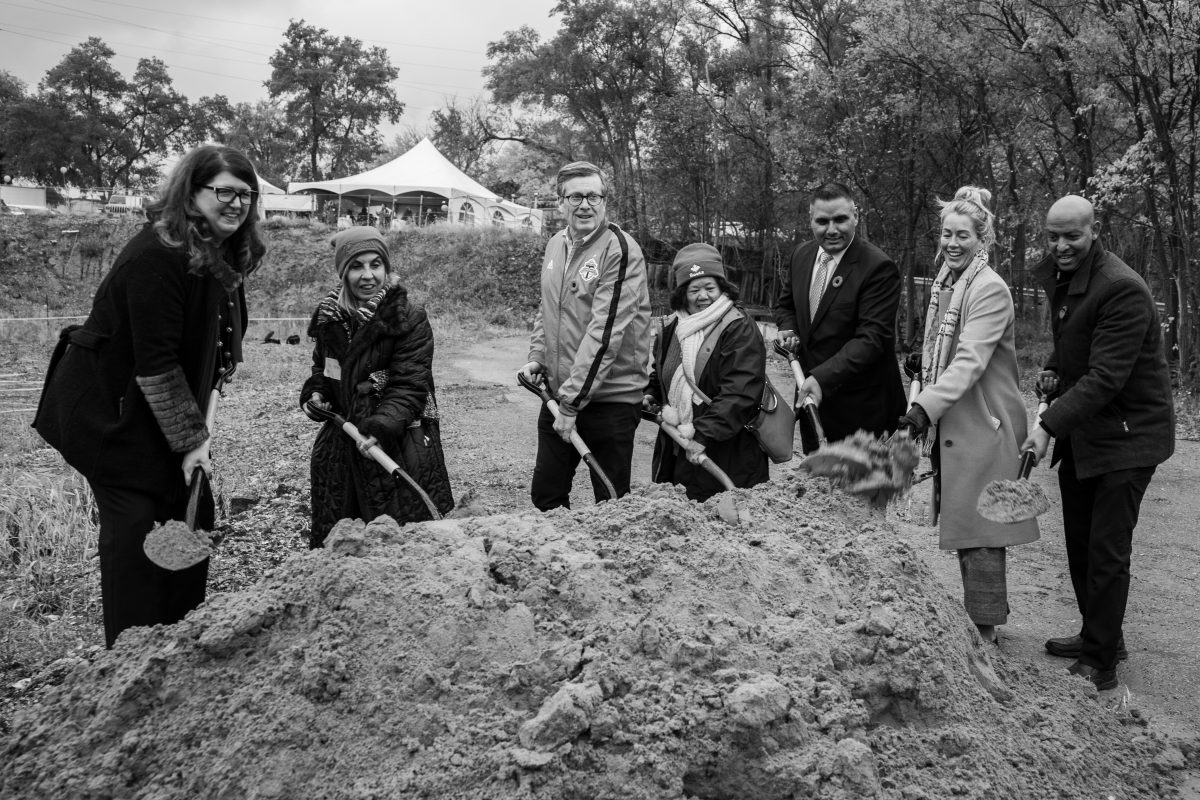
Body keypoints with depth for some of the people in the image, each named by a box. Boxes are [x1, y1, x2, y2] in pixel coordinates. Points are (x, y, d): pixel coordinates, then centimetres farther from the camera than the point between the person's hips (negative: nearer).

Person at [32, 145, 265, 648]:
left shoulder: (222, 253, 4)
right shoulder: (157, 257, -25)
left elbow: (216, 343, 12)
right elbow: (154, 362, -26)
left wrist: (198, 426, 3)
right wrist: (189, 438, -22)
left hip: (156, 408, 9)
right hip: (106, 411, -9)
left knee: (192, 509, 9)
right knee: (135, 522, -7)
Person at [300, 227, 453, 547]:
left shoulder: (410, 319, -12)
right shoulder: (328, 316, 6)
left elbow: (409, 386, -18)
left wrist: (381, 426, -33)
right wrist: (314, 394, 1)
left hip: (398, 446, -5)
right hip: (340, 445, 6)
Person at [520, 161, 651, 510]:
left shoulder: (620, 249, -15)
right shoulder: (555, 245, 9)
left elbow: (606, 331, -21)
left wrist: (572, 401, -22)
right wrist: (537, 357, 5)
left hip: (610, 398, -7)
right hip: (557, 392, 7)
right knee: (545, 494, 15)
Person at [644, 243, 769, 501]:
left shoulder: (741, 330, -10)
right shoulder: (673, 329, 13)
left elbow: (738, 394, -19)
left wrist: (704, 434, -25)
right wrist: (651, 394, 12)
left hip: (724, 451, -6)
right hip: (673, 451, 6)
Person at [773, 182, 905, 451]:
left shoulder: (879, 267, -18)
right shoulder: (801, 255, 5)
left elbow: (872, 338, -23)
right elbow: (785, 303, 22)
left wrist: (822, 378, -32)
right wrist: (789, 329, 0)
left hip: (860, 407, -6)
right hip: (811, 397, 7)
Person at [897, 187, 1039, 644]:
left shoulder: (990, 290, -15)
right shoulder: (945, 284, 11)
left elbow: (970, 361, -25)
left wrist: (925, 406, -33)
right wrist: (926, 407, 9)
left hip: (981, 425, -8)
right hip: (951, 423, 8)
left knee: (978, 529, -1)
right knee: (962, 525, 16)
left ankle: (985, 628, 10)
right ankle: (978, 613, 29)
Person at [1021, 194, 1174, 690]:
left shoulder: (1122, 290, -22)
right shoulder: (1060, 279, 6)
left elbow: (1105, 377, -27)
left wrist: (1050, 425, -34)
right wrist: (1053, 372, 3)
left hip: (1127, 433, -9)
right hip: (1079, 432, 9)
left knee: (1106, 551, -5)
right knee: (1080, 543, 16)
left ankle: (1101, 664, 8)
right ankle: (1098, 637, 33)